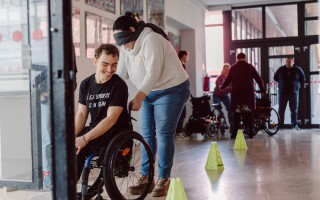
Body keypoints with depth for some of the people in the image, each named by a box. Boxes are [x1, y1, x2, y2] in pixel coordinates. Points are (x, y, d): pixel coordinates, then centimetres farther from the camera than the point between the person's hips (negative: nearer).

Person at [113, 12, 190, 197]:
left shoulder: (150, 40, -23)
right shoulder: (127, 46, 3)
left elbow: (153, 74, -32)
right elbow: (121, 73, -3)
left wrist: (138, 98, -40)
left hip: (171, 90, -8)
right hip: (149, 93, 8)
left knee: (163, 134, -6)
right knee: (147, 135, 6)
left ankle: (164, 180, 5)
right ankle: (145, 178, 15)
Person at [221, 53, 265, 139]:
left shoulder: (233, 68, 4)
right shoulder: (250, 67, 3)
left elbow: (228, 80, 8)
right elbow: (258, 79, 2)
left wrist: (222, 88, 24)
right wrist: (263, 90, 12)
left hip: (236, 94, 0)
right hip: (248, 93, 0)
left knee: (237, 114, 5)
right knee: (249, 113, 8)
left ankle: (235, 133, 3)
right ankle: (250, 132, 7)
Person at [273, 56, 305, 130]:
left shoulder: (297, 69, 0)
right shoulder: (281, 69, 0)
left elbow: (303, 78, 15)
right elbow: (275, 77, 16)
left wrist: (298, 85, 8)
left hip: (294, 93, 0)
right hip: (282, 93, 0)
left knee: (294, 110, 4)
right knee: (281, 109, 3)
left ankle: (294, 124, 12)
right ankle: (280, 124, 10)